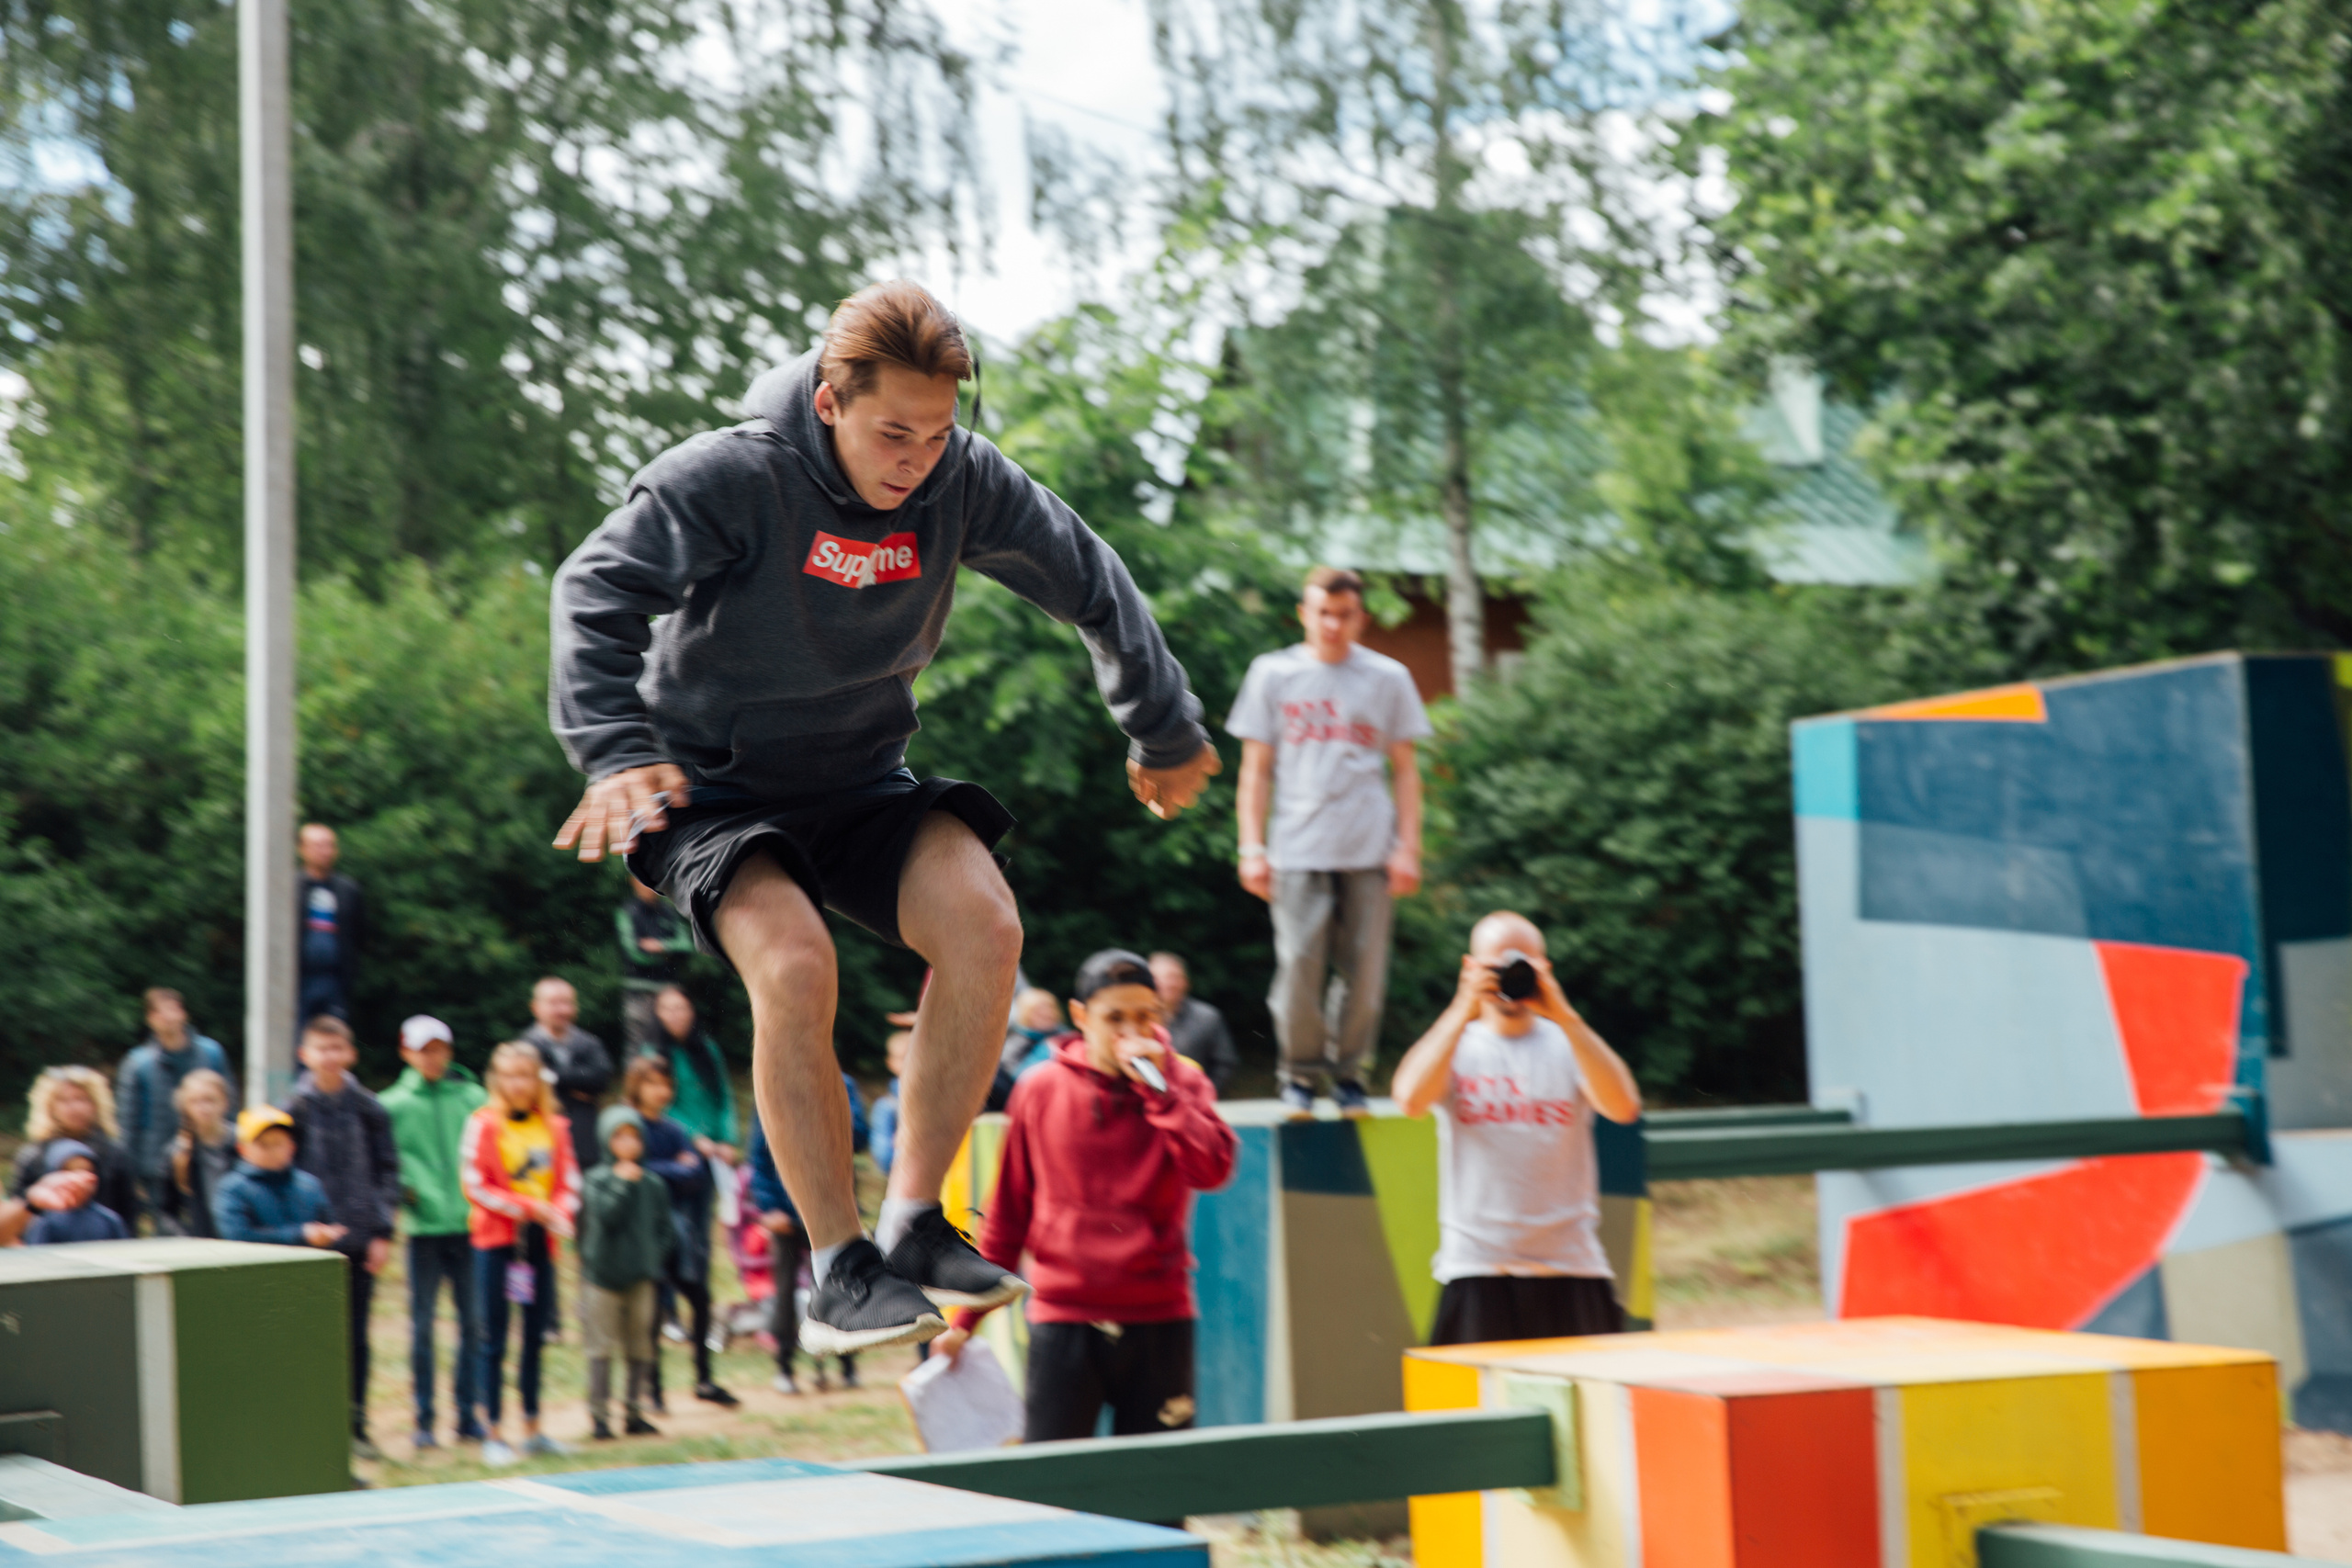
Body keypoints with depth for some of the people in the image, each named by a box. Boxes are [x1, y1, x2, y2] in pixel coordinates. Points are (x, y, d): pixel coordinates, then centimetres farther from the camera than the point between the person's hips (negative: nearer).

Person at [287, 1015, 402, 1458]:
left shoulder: (368, 1108, 4)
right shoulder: (295, 1109, 0)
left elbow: (387, 1169, 6)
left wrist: (383, 1232, -2)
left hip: (361, 1237, 2)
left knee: (357, 1335, 7)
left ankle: (355, 1425, 16)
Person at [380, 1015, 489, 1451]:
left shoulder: (473, 1097, 5)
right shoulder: (394, 1104, 3)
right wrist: (402, 1189, -11)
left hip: (470, 1224, 1)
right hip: (424, 1227, -1)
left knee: (472, 1321, 4)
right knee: (422, 1323, 1)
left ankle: (467, 1413, 13)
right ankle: (423, 1419, 8)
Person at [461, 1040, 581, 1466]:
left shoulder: (554, 1126, 7)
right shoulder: (483, 1124, -5)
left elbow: (568, 1181, 9)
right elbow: (475, 1184, -9)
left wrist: (560, 1212, -12)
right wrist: (528, 1207, -16)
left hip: (539, 1240, 4)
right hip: (496, 1239, -4)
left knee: (536, 1335, 10)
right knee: (494, 1339, -1)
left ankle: (532, 1429, 19)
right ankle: (492, 1433, 4)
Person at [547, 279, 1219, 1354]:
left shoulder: (964, 481, -7)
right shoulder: (730, 478, -20)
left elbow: (1091, 586, 7)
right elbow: (597, 591, -24)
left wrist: (1164, 732, 17)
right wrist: (615, 750, -39)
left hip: (861, 784, 4)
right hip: (709, 791, -4)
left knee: (985, 926, -23)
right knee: (795, 964, -31)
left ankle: (914, 1221, -11)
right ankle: (838, 1267, -18)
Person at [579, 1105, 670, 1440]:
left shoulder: (652, 1185, 7)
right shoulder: (598, 1179, -4)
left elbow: (662, 1225, 13)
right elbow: (605, 1215, -18)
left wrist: (655, 1253, -1)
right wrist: (622, 1183, -18)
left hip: (640, 1277, 4)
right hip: (603, 1274, -4)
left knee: (640, 1348, 8)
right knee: (602, 1347, -2)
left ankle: (634, 1412, 16)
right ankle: (598, 1415, 3)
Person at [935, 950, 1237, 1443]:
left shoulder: (1180, 1083, 4)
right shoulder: (1041, 1091, 4)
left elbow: (1212, 1170, -14)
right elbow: (1007, 1216, 11)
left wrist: (1157, 1088, -17)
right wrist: (966, 1319, 10)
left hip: (1159, 1321, 0)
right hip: (1062, 1322, 0)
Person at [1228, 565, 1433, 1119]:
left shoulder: (1388, 678, 10)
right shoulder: (1272, 674, 8)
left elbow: (1405, 770, 12)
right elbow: (1256, 770, 9)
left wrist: (1408, 847, 3)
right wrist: (1252, 849, 1)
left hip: (1369, 852, 1)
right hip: (1298, 851, -1)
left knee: (1364, 970, -2)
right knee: (1299, 964, -7)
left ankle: (1350, 1074, 13)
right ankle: (1300, 1075, 9)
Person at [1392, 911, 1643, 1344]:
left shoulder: (1569, 1044, 8)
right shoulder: (1452, 1044, 7)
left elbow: (1624, 1107, -11)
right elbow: (1411, 1100, -14)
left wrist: (1564, 1016, -17)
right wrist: (1462, 1012, -16)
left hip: (1572, 1264, 1)